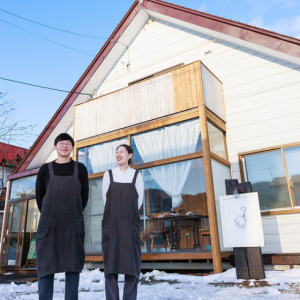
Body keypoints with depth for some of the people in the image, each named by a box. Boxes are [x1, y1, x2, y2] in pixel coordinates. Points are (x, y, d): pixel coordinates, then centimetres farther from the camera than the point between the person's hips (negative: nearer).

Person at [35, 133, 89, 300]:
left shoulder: (80, 169, 7)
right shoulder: (46, 169, 7)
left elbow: (84, 196, 9)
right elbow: (39, 196, 9)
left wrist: (73, 215, 7)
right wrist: (49, 216, 7)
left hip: (73, 225, 0)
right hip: (49, 223, 0)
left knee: (73, 263, 4)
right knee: (46, 262, 2)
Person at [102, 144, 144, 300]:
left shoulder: (136, 175, 5)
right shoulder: (108, 174, 6)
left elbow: (139, 200, 6)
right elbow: (105, 199, 6)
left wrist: (128, 215, 5)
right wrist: (116, 215, 5)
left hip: (130, 224, 0)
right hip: (111, 224, 0)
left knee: (132, 263, 0)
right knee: (111, 263, 1)